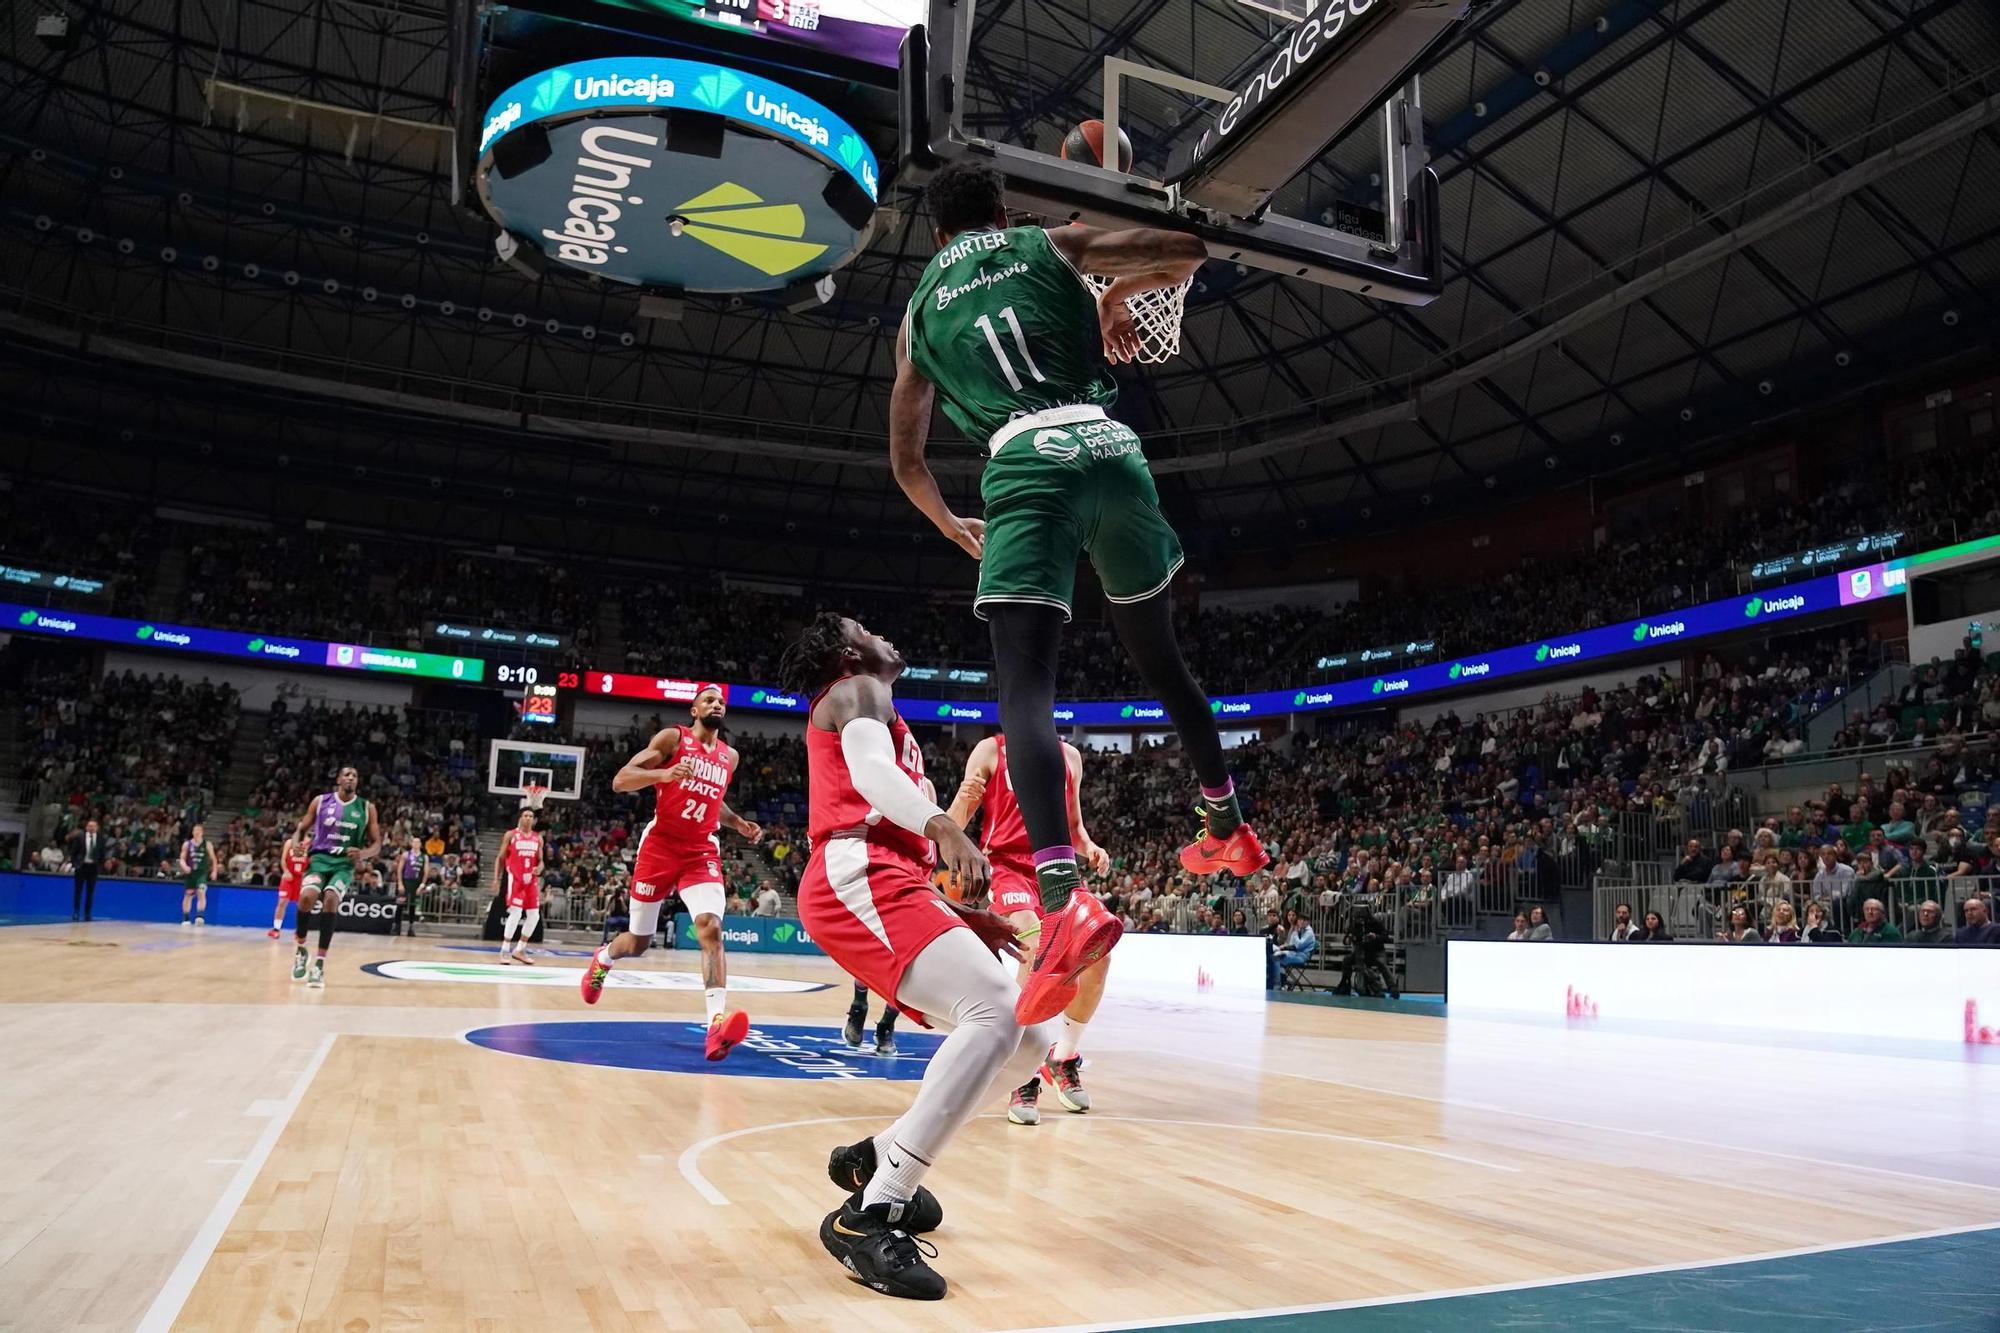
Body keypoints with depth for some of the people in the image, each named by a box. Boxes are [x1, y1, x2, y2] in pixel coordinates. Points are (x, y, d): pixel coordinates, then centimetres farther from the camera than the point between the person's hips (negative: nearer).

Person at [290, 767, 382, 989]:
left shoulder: (367, 807, 5)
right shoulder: (321, 801, 6)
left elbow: (377, 843, 7)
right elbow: (301, 829, 12)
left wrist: (364, 853, -15)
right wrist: (297, 845, -11)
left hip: (345, 863, 0)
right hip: (319, 858, 0)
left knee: (330, 898, -28)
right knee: (307, 896, -28)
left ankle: (320, 962, -20)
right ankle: (300, 948, 0)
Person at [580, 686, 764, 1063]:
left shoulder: (730, 756, 13)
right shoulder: (672, 737, -3)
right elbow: (620, 780, -11)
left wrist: (738, 823, 13)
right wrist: (663, 774, -29)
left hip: (702, 853, 3)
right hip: (660, 847, -3)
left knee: (711, 927, -23)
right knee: (638, 942, 10)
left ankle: (717, 1023, -35)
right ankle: (602, 958, 47)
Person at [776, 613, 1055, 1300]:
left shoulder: (868, 707, 36)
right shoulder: (857, 692, 8)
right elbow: (870, 767, -17)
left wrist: (961, 914, 28)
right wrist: (943, 825, -35)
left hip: (885, 887, 10)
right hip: (857, 882, -10)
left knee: (1027, 1039, 4)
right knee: (999, 1013, -28)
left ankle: (877, 1158, 13)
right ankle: (868, 1217, -27)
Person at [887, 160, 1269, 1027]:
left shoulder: (920, 311, 24)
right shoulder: (1053, 245, 20)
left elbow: (907, 461, 25)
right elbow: (1189, 252, 11)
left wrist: (951, 525, 44)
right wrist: (1119, 295, 30)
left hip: (1025, 464, -2)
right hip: (1107, 449, 2)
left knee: (1024, 684, -13)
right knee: (1157, 654, 21)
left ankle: (1066, 899, -34)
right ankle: (1229, 830, 34)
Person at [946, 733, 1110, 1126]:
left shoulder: (1070, 756, 14)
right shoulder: (990, 750, 2)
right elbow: (955, 824, -1)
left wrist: (1089, 849, 1)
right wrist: (964, 799, -24)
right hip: (1007, 865, -5)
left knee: (1096, 957, -8)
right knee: (1037, 951, -29)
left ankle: (1063, 1058, 16)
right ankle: (1025, 1074, -17)